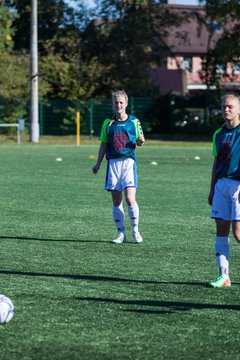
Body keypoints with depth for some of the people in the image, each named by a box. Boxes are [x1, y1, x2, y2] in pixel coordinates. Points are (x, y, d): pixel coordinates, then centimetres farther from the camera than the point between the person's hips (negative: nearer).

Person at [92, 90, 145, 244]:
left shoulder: (134, 121, 5)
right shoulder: (108, 123, 9)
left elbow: (139, 141, 13)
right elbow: (103, 145, 14)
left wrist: (141, 141, -10)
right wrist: (98, 164, 12)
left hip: (128, 161, -2)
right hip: (113, 162, 2)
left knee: (130, 198, -13)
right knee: (116, 201, 2)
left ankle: (136, 231, 3)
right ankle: (121, 233, 10)